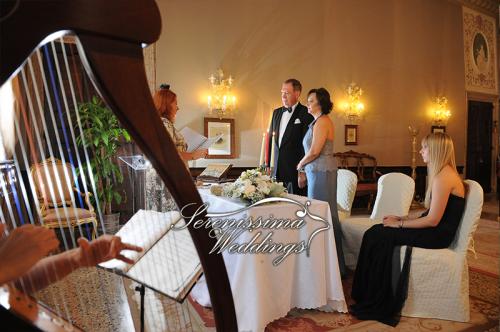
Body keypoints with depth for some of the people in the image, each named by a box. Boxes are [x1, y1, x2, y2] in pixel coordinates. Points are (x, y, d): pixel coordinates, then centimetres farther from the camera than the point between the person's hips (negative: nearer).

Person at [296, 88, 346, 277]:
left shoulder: (322, 121, -12)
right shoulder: (316, 121, 17)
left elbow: (314, 151, -18)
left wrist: (300, 165, -2)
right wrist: (304, 172, 10)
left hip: (322, 172, -10)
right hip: (315, 171, 10)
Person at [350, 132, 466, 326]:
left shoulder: (443, 177, -19)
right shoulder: (441, 174, 14)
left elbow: (433, 220, -22)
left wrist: (400, 224, -12)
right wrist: (401, 218, 7)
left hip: (438, 234, -9)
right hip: (434, 229, 9)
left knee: (378, 236, -15)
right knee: (376, 232, -4)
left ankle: (377, 305, 0)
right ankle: (373, 297, 3)